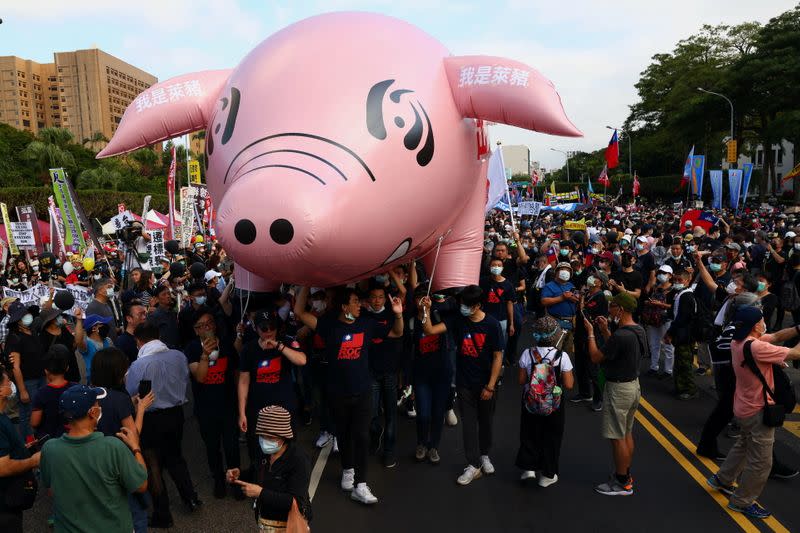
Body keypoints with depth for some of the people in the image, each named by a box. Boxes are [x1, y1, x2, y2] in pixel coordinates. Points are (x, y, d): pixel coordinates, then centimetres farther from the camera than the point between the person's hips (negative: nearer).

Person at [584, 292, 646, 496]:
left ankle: (622, 484, 14)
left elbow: (596, 357, -19)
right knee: (627, 434, 20)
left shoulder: (621, 336, -28)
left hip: (618, 389, -10)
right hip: (633, 384, 10)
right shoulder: (639, 331, 2)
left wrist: (591, 333, -7)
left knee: (618, 438, 3)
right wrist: (605, 331, 12)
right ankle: (625, 475, 34)